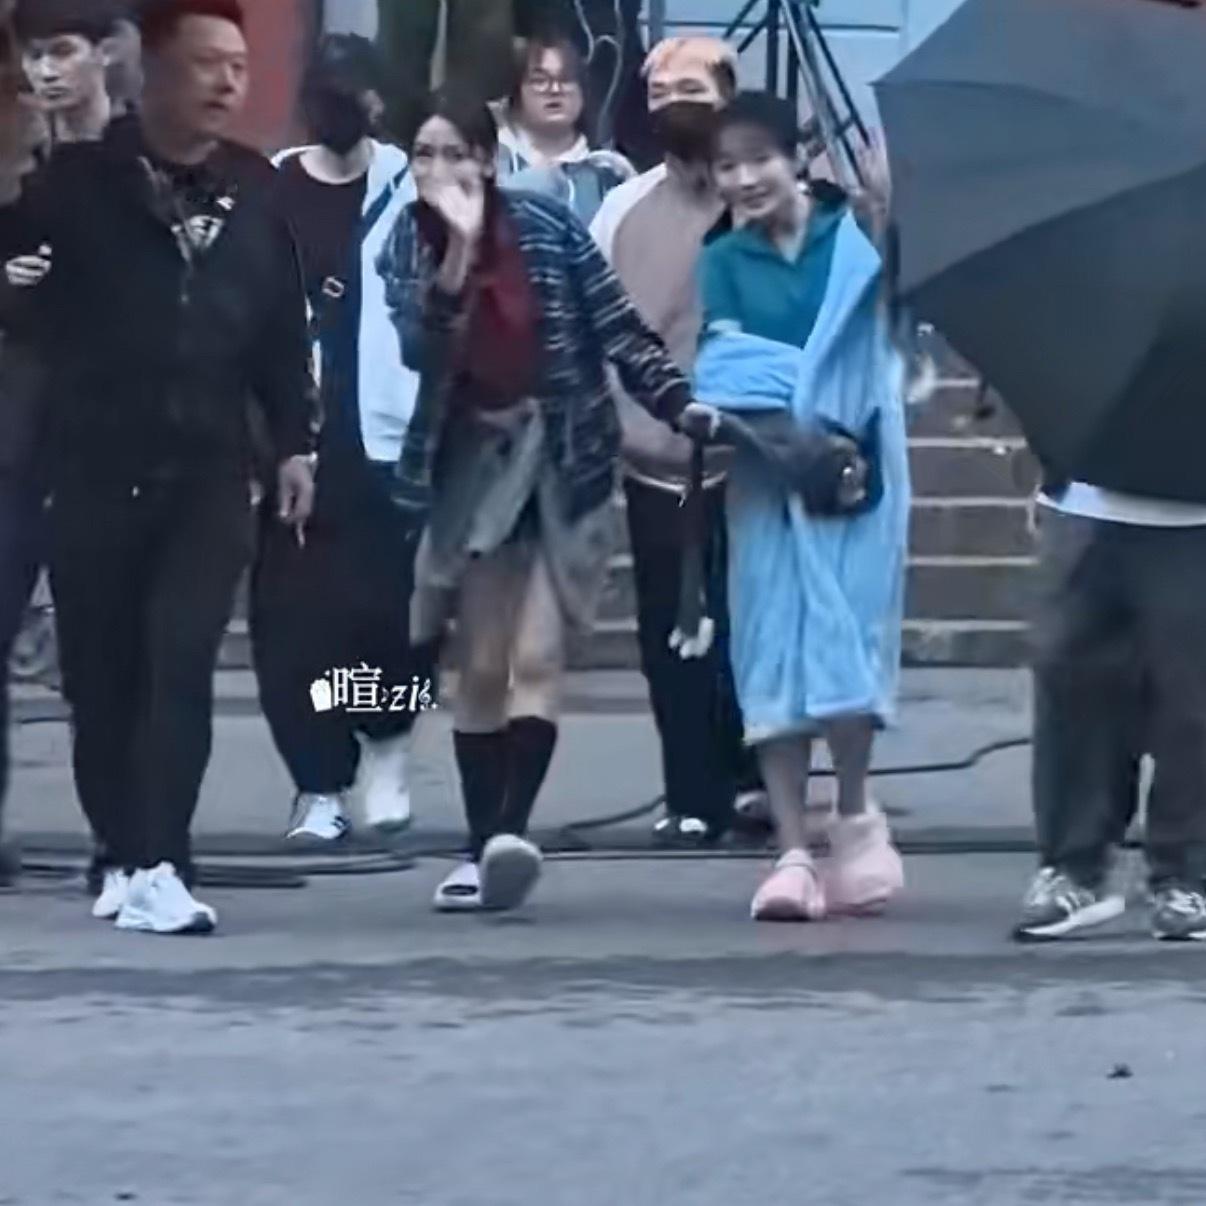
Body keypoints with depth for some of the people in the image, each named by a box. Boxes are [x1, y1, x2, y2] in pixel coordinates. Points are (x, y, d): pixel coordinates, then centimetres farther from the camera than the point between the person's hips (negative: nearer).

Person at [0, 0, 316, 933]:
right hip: (96, 467, -1)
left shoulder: (256, 189, 7)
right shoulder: (77, 181, -3)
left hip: (208, 470, 1)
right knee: (101, 673, 4)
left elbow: (282, 325, 11)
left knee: (180, 662, -12)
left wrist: (295, 443, 9)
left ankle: (160, 867, -15)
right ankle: (126, 858, 19)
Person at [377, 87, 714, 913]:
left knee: (536, 657, -14)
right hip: (473, 458, 3)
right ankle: (485, 848, 10)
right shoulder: (408, 248, 0)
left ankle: (512, 830, -24)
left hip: (563, 453, -2)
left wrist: (679, 403, -14)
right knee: (482, 667, 5)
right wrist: (457, 250, -25)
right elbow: (420, 347, -17)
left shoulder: (546, 225, -5)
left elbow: (618, 326, -4)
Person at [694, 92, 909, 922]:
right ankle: (795, 851, 1)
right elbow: (722, 364, -4)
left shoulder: (852, 237, 3)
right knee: (773, 652, -2)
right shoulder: (725, 262, 7)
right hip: (766, 474, 2)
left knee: (845, 636, -6)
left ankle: (854, 814, 14)